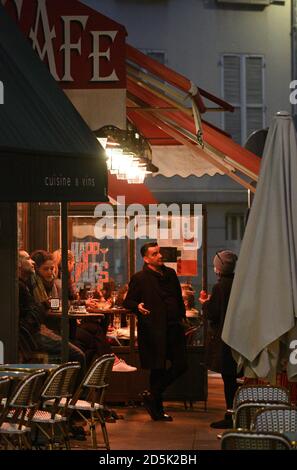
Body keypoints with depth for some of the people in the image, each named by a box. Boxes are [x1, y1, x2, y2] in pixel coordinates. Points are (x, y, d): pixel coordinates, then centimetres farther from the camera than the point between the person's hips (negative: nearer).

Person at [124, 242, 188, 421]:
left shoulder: (170, 273, 14)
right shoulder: (139, 278, -4)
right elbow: (128, 301, -3)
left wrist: (182, 316, 15)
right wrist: (137, 307, -24)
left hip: (173, 327, 6)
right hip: (153, 330, -6)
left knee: (181, 365, 2)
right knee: (158, 369, 0)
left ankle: (152, 395, 16)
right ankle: (157, 409, 14)